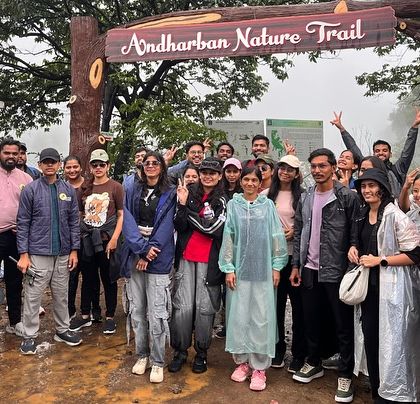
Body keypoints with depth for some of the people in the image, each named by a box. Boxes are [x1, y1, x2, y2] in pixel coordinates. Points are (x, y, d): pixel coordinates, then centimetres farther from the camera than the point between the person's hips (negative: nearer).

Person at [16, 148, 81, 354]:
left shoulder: (69, 190, 4)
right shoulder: (30, 189, -3)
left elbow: (74, 222, 6)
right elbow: (23, 224, -4)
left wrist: (74, 250, 2)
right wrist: (23, 254, -9)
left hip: (62, 254, 3)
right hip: (37, 253, -3)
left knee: (61, 295, 14)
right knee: (33, 297, 3)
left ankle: (62, 330, 29)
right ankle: (30, 336, 18)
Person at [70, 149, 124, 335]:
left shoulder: (116, 187, -3)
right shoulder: (85, 188, 10)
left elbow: (121, 215, -5)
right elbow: (80, 215, 15)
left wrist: (114, 239, -13)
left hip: (106, 239, -4)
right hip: (86, 240, 4)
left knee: (108, 279, 6)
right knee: (87, 278, 13)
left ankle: (110, 317, 19)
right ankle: (85, 316, 27)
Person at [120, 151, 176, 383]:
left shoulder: (170, 194, 3)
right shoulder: (132, 191, 11)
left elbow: (166, 225, -5)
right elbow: (128, 221, 0)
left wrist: (149, 253, -12)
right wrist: (141, 248, -13)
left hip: (158, 258, -3)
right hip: (135, 255, 3)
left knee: (156, 312, -4)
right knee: (137, 308, 8)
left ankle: (158, 362, 9)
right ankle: (142, 355, 24)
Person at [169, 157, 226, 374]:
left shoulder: (224, 201, 0)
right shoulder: (189, 193, 6)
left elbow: (212, 229, -13)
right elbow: (179, 226, -2)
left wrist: (188, 210, -9)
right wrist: (182, 203, -16)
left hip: (209, 262, -1)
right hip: (185, 258, 1)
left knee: (205, 308, 5)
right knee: (183, 307, -1)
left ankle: (201, 352, 24)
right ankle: (180, 351, 19)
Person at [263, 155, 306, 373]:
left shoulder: (301, 196, 0)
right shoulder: (266, 195, 7)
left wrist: (295, 231, -11)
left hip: (294, 254, -2)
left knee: (298, 304, 4)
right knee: (276, 303, 11)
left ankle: (298, 354, 18)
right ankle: (278, 349, 27)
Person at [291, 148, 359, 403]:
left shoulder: (348, 197, -6)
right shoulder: (305, 198, 9)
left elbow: (355, 235, -7)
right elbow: (299, 234, 11)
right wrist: (296, 265, 8)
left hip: (337, 270, -5)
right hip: (310, 270, 5)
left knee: (344, 324, 5)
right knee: (311, 320, 15)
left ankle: (346, 375, 19)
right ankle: (314, 363, 34)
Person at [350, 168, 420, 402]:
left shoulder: (395, 216, -12)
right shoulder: (364, 216, 11)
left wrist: (380, 260, -17)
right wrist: (354, 249, 7)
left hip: (391, 287, -7)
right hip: (369, 284, 7)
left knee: (391, 340, -2)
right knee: (370, 337, 12)